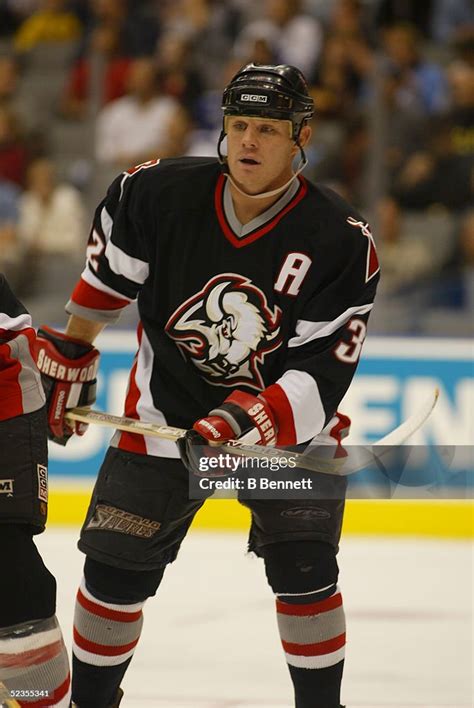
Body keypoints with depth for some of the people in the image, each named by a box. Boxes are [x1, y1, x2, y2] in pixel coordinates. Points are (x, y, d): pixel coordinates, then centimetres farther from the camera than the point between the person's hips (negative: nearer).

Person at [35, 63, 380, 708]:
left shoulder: (342, 242, -20)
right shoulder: (158, 193, -15)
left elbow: (322, 375, -22)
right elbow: (108, 271, 7)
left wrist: (249, 421, -37)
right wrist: (68, 357, 14)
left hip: (287, 420, -1)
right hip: (166, 408, 2)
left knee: (303, 571, -15)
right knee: (115, 570, 0)